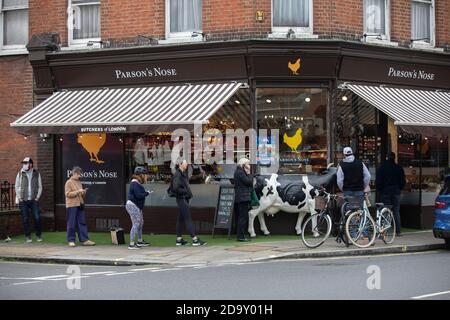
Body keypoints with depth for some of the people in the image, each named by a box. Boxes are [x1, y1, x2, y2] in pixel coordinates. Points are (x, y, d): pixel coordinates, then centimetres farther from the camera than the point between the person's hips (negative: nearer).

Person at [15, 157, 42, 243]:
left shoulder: (36, 174, 5)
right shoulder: (20, 174, 4)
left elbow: (40, 187, 8)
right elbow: (17, 186, 8)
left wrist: (37, 197, -1)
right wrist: (19, 198, -1)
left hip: (34, 200, 0)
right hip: (23, 200, 0)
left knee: (37, 218, -5)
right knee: (25, 219, 1)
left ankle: (38, 235, 9)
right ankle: (28, 236, 10)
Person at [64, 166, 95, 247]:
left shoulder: (79, 182, 17)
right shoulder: (69, 182, -4)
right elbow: (68, 194, -13)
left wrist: (84, 193, 2)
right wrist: (77, 192, -18)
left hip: (80, 205, 7)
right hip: (72, 205, -7)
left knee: (82, 222, 3)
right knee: (71, 223, -3)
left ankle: (84, 240, 4)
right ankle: (71, 240, 3)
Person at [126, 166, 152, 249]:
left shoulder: (137, 183, 14)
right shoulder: (135, 184, -19)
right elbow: (138, 195, -26)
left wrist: (145, 192, 3)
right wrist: (147, 193, -14)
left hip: (137, 207, 11)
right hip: (133, 206, -11)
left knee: (141, 223, 21)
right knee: (136, 224, -11)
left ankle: (140, 241, 35)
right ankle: (131, 244, -11)